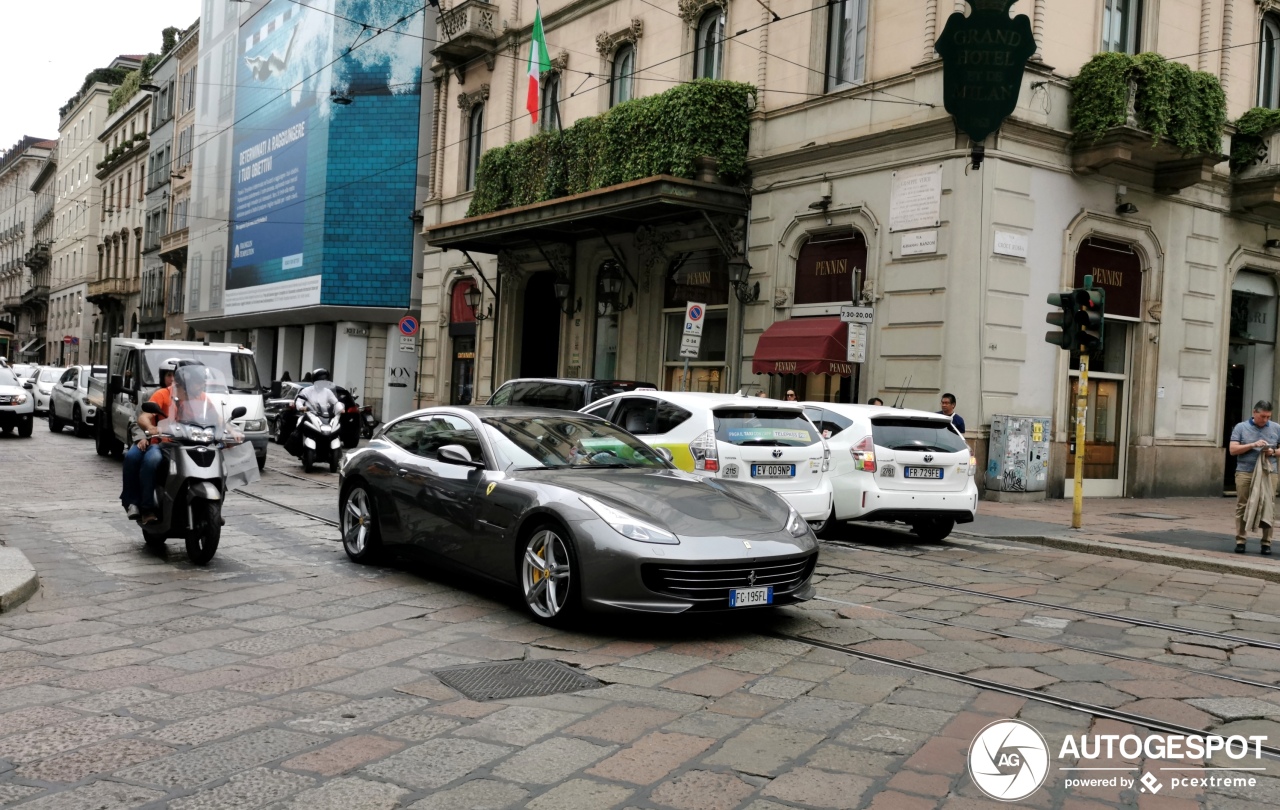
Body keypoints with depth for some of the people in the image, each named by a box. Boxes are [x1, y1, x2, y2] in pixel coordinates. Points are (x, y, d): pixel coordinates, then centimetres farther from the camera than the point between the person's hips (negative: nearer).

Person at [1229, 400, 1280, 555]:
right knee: (1242, 507, 0)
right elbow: (1232, 449, 0)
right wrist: (1252, 445, -12)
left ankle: (1266, 542, 2)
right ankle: (1240, 541, 5)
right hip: (1245, 473, -1)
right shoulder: (1241, 428, 7)